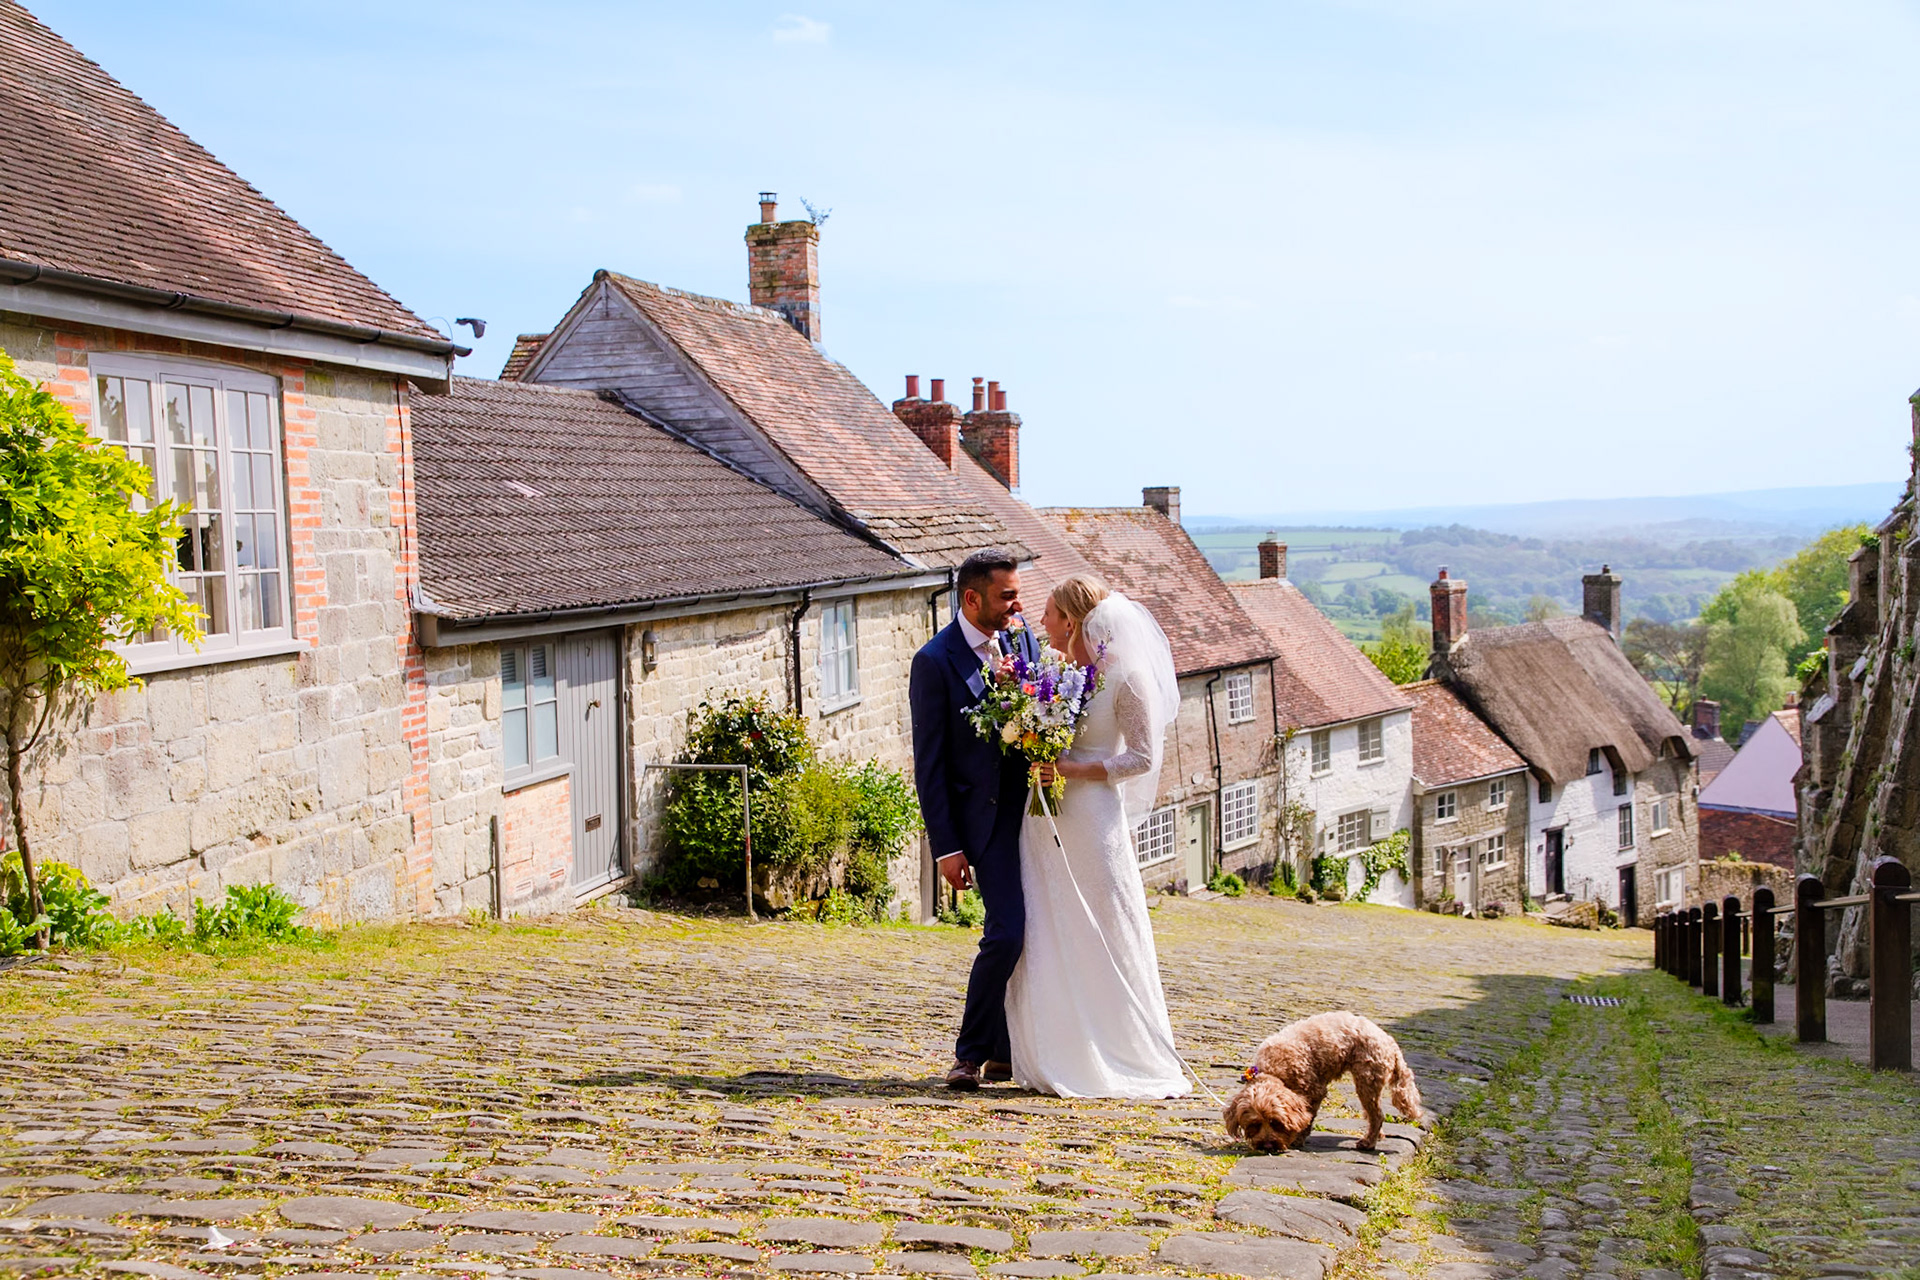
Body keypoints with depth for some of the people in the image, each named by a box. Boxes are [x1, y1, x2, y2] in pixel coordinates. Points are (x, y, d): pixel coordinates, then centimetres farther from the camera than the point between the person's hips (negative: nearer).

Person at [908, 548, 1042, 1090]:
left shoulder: (1023, 638, 6)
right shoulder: (935, 660, -11)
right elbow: (929, 762, -10)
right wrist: (946, 847, -13)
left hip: (1034, 802, 6)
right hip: (983, 814, -6)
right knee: (1007, 930, -13)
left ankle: (1006, 1052, 20)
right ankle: (971, 1053, 5)